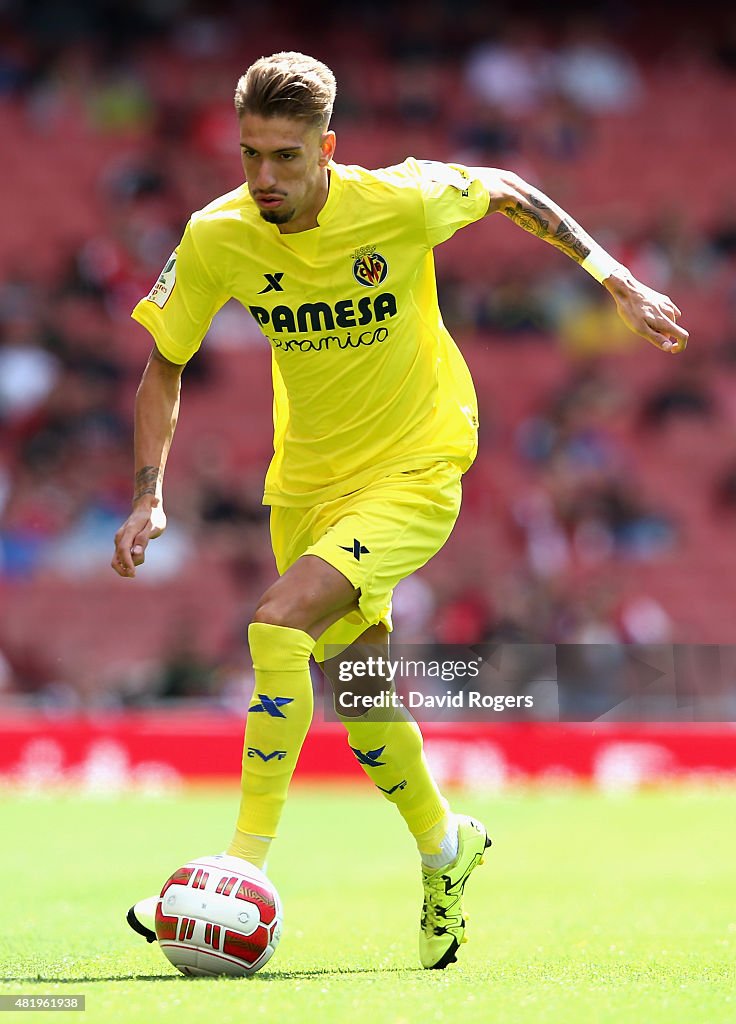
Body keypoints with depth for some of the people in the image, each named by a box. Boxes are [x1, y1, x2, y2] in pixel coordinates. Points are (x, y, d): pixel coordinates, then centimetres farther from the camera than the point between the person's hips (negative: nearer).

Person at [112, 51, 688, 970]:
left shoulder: (398, 203, -21)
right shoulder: (216, 239, -13)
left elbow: (506, 192, 0)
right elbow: (164, 370, 1)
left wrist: (617, 282, 3)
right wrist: (148, 497, -9)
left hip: (414, 470, -5)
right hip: (306, 477, 5)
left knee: (279, 625, -25)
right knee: (352, 688, 14)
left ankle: (246, 866, -20)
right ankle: (444, 845, 41)